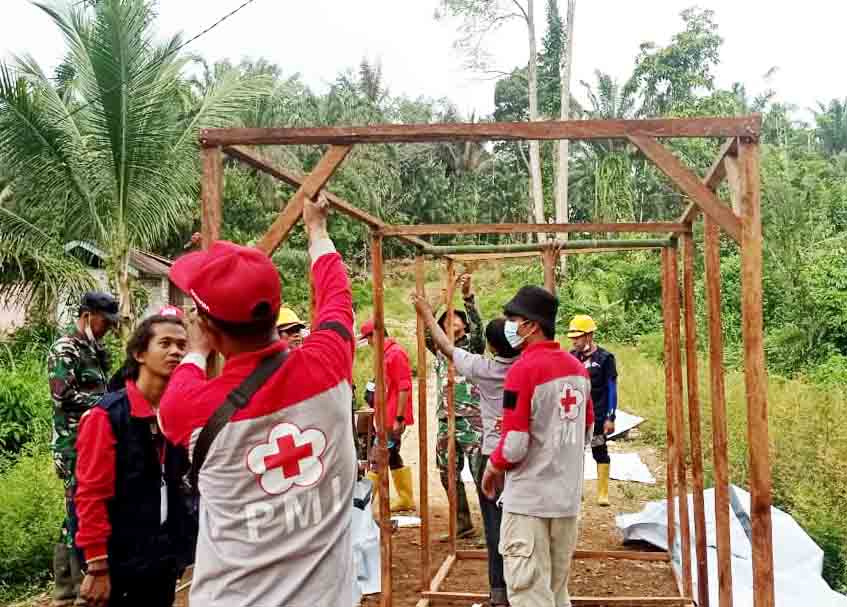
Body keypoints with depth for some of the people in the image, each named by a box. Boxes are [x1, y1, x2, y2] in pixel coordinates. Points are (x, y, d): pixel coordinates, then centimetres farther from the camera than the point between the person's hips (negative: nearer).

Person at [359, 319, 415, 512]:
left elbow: (404, 387, -20)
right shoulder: (386, 353, 14)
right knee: (393, 458, 14)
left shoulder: (396, 353, -16)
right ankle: (406, 499, 22)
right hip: (387, 417, 10)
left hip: (394, 418, -10)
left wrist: (399, 418, -21)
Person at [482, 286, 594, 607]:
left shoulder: (524, 369, -16)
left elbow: (514, 445, -18)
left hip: (528, 500, -7)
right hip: (568, 497, 7)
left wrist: (492, 467, 0)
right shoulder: (578, 367, 5)